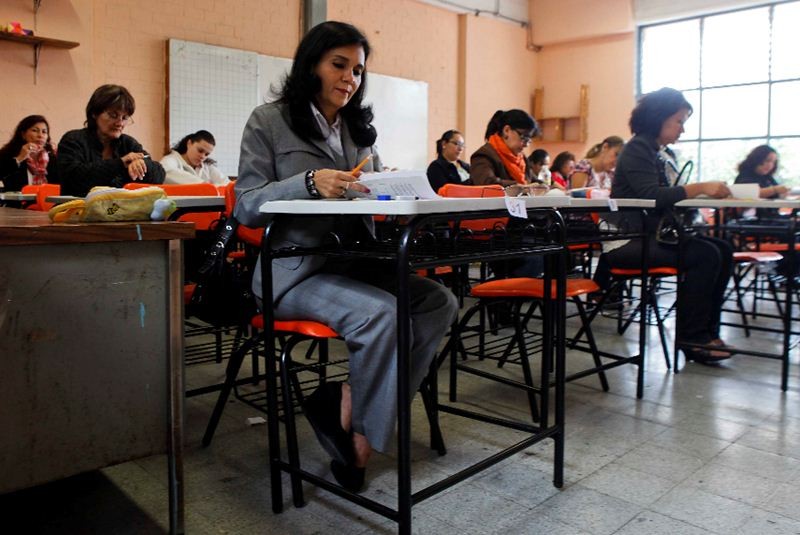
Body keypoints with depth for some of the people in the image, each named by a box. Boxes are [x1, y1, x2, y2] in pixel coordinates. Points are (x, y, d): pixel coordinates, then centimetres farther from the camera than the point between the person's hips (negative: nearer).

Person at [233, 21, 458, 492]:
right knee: (382, 312, -31)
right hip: (295, 271, -6)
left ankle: (353, 403, -10)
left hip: (355, 263, 6)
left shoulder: (359, 128, 18)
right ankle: (361, 432, -6)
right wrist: (310, 182, -25)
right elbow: (247, 206, -8)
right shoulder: (269, 121, 1)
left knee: (440, 301, -17)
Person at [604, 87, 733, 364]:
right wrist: (699, 187, -26)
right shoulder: (638, 148, -10)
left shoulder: (654, 152, 17)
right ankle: (691, 338, -11)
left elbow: (665, 197, 13)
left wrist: (704, 191, 0)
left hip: (649, 234, 9)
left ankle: (707, 332, 3)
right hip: (626, 242, -9)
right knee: (705, 255, -22)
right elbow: (651, 195, -23)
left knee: (722, 250, -1)